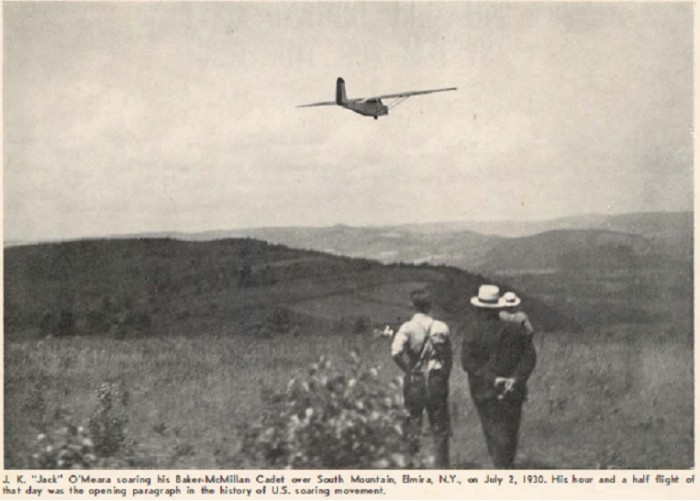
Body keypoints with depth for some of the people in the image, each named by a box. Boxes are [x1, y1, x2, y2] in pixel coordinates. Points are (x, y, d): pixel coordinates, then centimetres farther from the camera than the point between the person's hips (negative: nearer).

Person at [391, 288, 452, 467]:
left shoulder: (407, 327, -9)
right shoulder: (441, 327, -4)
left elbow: (396, 352, -23)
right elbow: (448, 356, 2)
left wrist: (409, 369, -9)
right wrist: (445, 378, 13)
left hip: (414, 380, -1)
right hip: (436, 381, 1)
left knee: (413, 421, 11)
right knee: (439, 425, 10)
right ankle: (442, 464, 14)